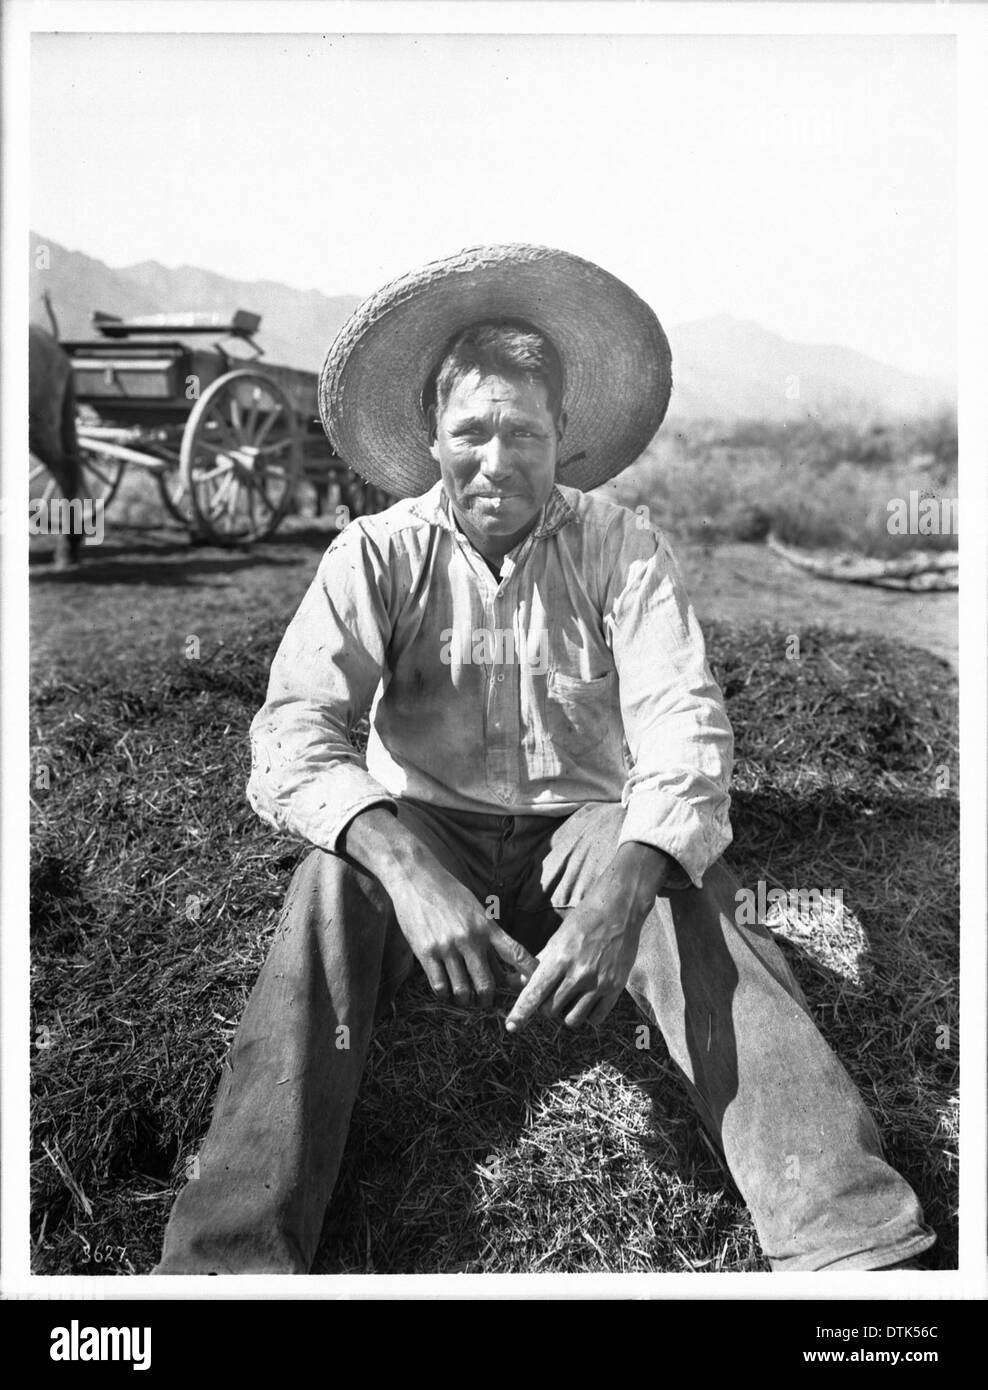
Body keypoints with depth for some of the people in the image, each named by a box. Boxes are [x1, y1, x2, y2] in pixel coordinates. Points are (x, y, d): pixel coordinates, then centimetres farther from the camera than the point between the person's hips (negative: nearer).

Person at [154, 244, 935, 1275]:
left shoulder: (620, 547, -4)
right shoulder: (378, 553, -5)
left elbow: (684, 725, -18)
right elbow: (292, 735, -18)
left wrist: (621, 888, -39)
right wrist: (410, 871, -38)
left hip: (585, 828, 0)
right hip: (425, 830, 0)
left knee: (685, 897, -31)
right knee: (334, 882, -31)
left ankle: (849, 1236, -38)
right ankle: (233, 1253, -35)